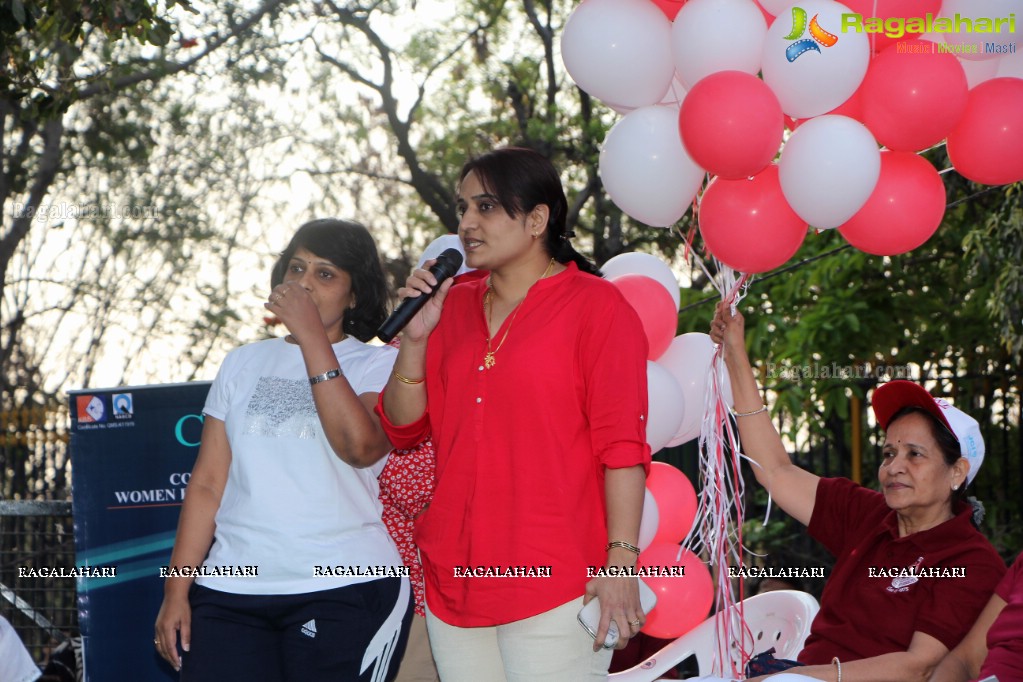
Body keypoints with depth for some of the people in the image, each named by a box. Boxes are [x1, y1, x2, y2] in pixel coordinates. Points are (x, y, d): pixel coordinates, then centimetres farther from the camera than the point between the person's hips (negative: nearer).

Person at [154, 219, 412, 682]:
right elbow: (207, 482, 12)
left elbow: (361, 446, -17)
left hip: (346, 591, -3)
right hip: (230, 591, 3)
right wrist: (176, 590, 5)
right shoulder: (244, 363, 15)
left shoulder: (378, 366, 4)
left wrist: (312, 335, -15)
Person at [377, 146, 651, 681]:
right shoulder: (453, 307, 15)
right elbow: (402, 428, 14)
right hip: (455, 579, 6)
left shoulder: (596, 306, -2)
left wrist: (621, 560, -15)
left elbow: (622, 445, -7)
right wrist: (415, 338, 0)